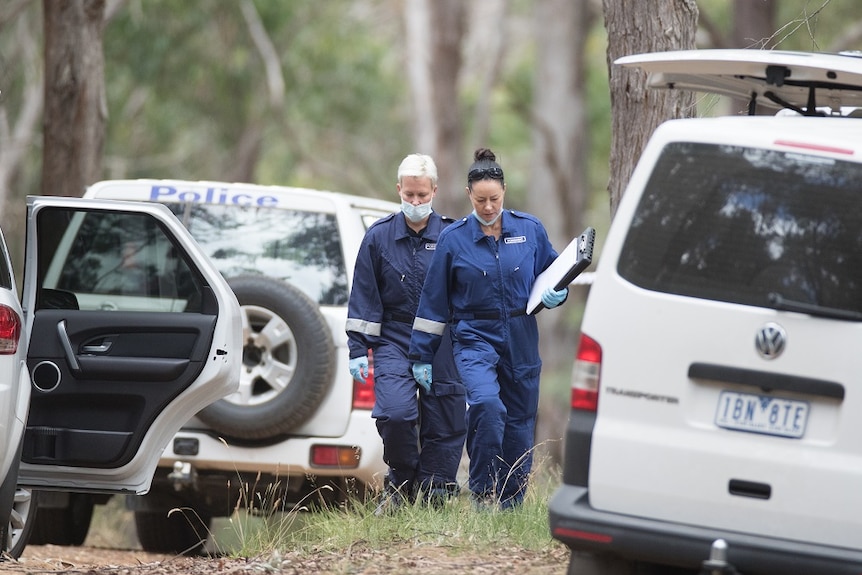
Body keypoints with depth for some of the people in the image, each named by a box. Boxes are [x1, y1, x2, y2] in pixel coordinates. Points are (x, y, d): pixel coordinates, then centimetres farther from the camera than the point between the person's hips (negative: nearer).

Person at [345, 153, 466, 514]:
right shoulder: (379, 237, 5)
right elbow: (364, 298, 8)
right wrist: (358, 350, 3)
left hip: (442, 346, 0)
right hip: (394, 340, 0)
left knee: (443, 424, 0)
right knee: (396, 413, -19)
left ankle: (431, 494, 12)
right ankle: (401, 482, 3)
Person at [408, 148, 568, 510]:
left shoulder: (530, 229, 2)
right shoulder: (453, 238, -1)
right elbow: (434, 299, 4)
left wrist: (556, 294, -7)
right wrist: (421, 355, 4)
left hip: (521, 340, 3)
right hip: (475, 338, -3)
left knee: (519, 423, 6)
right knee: (486, 403, -27)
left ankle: (510, 506, 19)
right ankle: (483, 496, -18)